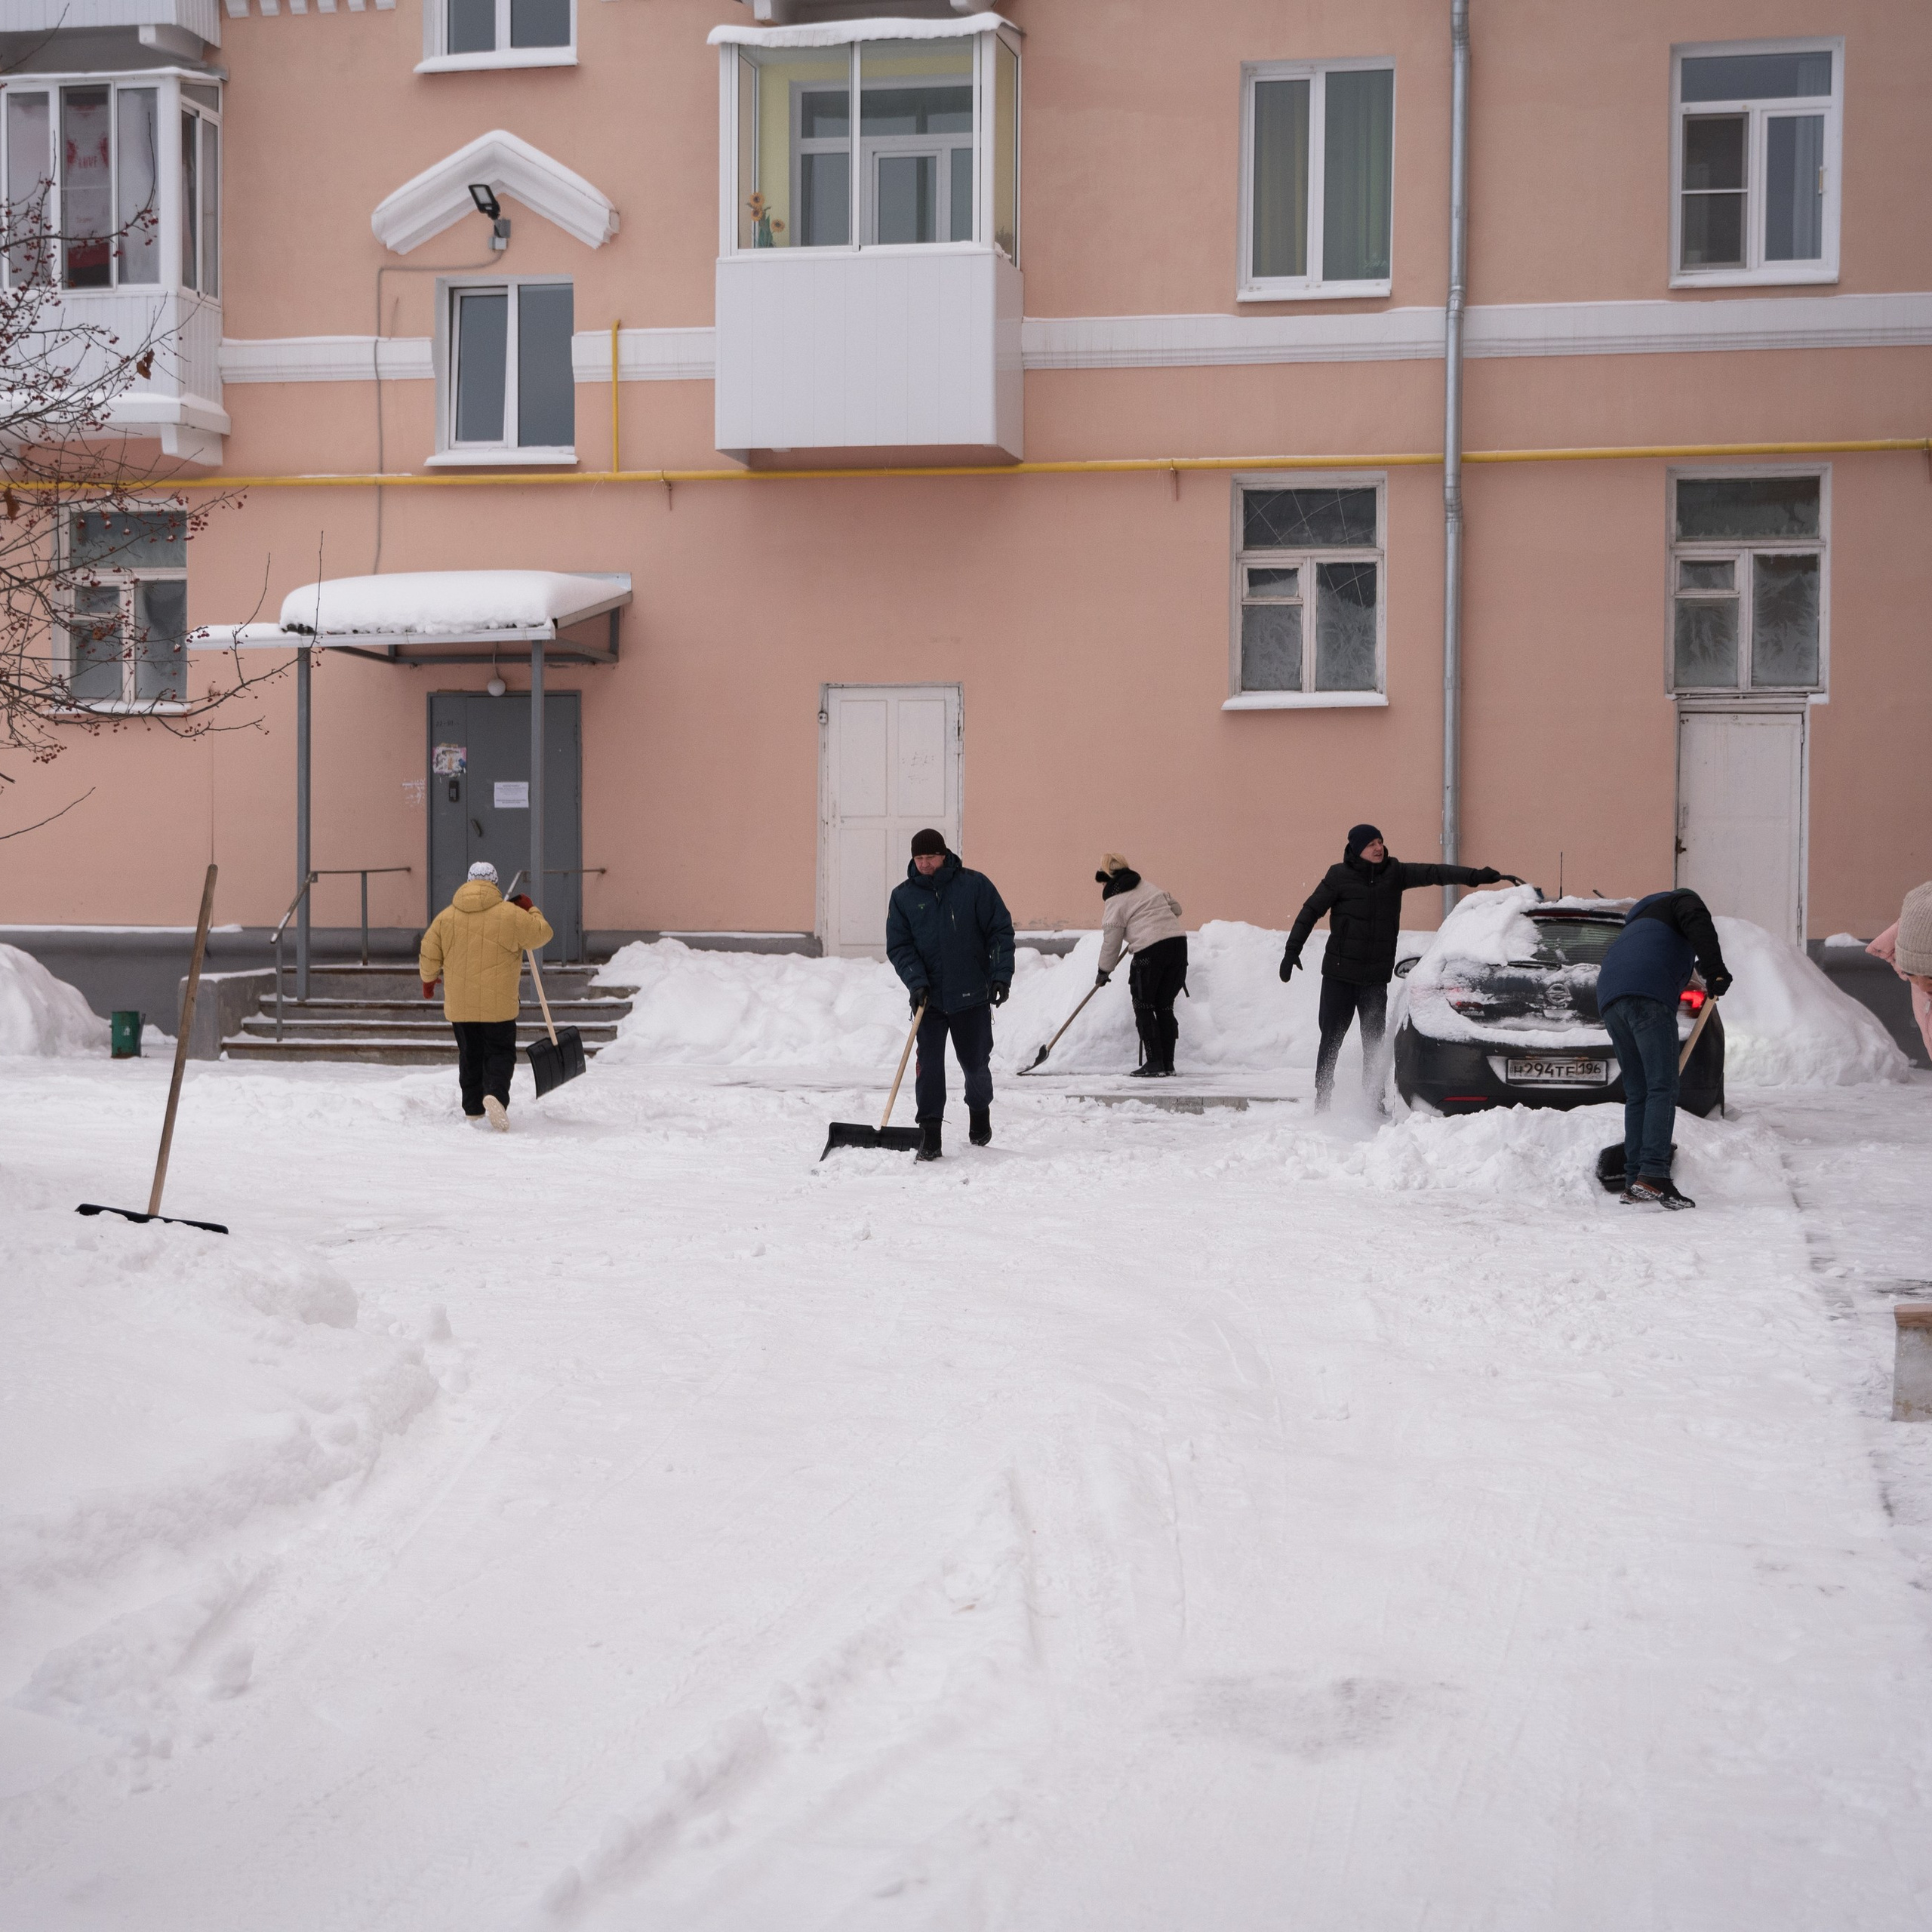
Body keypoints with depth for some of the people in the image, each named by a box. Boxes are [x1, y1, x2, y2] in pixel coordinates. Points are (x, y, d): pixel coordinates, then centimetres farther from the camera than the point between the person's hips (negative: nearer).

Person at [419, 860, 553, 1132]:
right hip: (498, 1004, -3)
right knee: (500, 1053, 2)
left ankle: (473, 1109, 19)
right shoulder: (510, 914, -7)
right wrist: (531, 910, 17)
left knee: (470, 1056, 16)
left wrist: (428, 979, 26)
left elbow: (429, 955, 7)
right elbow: (541, 934, 1)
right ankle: (495, 1094, -24)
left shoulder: (447, 916, 2)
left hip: (459, 1005, 3)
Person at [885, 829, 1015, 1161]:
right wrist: (916, 981, -14)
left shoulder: (975, 885, -3)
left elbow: (1001, 930, -1)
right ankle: (929, 1131, -4)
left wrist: (1001, 975, -10)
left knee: (976, 1062, 11)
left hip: (972, 996, 0)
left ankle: (980, 1111, 39)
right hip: (928, 997, 1)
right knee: (929, 1064, -9)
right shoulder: (903, 896, 1)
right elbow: (898, 946, 1)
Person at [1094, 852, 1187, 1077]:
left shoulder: (1115, 901, 2)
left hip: (1150, 951, -6)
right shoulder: (1149, 887, 19)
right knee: (1165, 1006, 14)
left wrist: (1104, 971, 17)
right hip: (1178, 942, 6)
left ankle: (1154, 1063, -1)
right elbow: (1176, 907, 25)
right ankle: (1167, 1063, 13)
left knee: (1144, 1007, 6)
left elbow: (1111, 941, 5)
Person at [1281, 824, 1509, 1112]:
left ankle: (1374, 1102, 7)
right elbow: (1311, 912, 1)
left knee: (1374, 1042, 3)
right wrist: (1292, 950, -4)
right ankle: (1322, 1101, 10)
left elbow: (1433, 873, -5)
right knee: (1331, 1039, 2)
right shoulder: (1339, 877, -4)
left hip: (1377, 977, 2)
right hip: (1339, 975, -2)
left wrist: (1477, 876, -17)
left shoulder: (1394, 873, 3)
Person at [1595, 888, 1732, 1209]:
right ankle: (1653, 1175, -24)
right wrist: (1715, 971, -12)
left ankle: (1634, 1182, 8)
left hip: (1609, 1000, 8)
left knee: (1637, 1093, 11)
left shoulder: (1638, 921, 43)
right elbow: (1699, 923, -5)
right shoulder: (1683, 902, 21)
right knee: (1662, 1088, -12)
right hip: (1647, 996, -8)